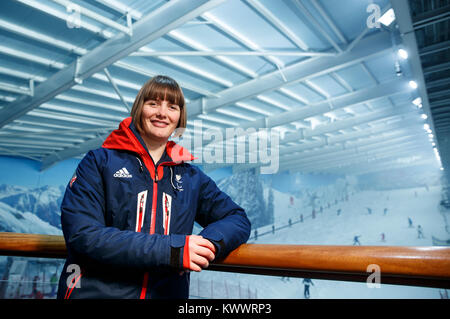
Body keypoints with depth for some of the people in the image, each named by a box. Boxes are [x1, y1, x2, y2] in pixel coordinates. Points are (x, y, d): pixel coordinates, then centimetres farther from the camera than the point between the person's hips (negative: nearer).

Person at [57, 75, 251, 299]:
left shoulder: (191, 177, 6)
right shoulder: (98, 162, -2)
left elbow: (238, 218, 6)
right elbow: (82, 234, -13)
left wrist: (209, 241, -16)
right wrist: (173, 249, -21)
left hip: (168, 293, 4)